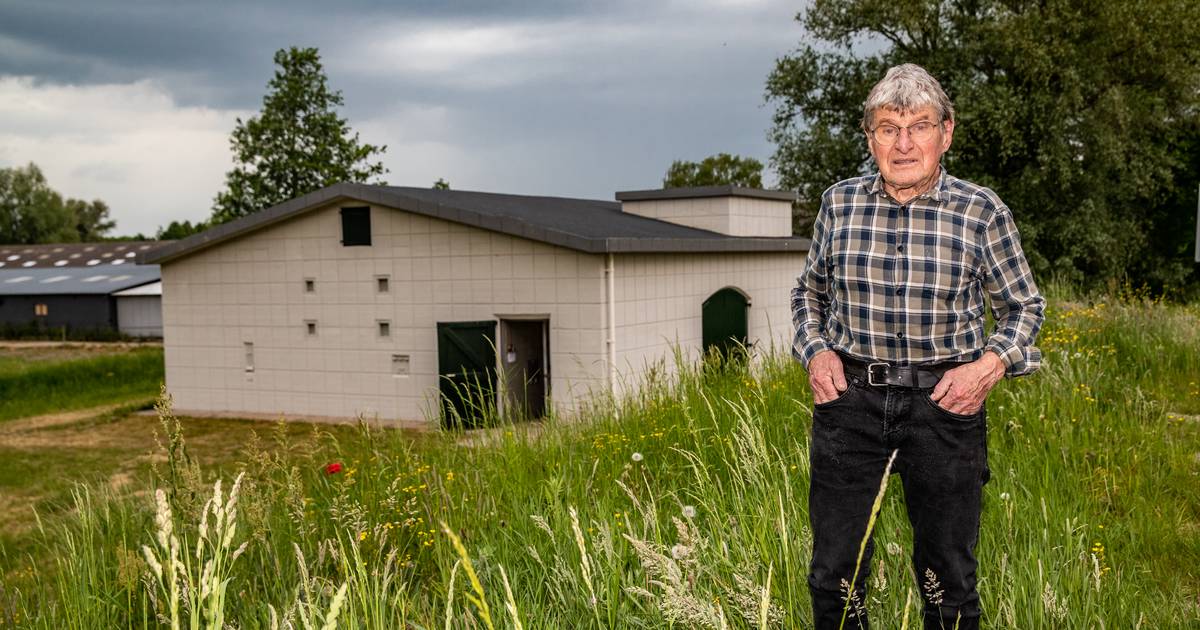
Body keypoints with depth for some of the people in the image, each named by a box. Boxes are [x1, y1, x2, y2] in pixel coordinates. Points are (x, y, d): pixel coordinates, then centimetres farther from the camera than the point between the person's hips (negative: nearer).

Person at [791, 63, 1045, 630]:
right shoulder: (840, 203, 3)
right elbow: (809, 291, 18)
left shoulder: (982, 212, -3)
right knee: (834, 575, 8)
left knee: (949, 579, 11)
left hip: (944, 404, -1)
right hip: (849, 398, 2)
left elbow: (1024, 306, 9)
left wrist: (991, 364, -8)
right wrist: (816, 351, 2)